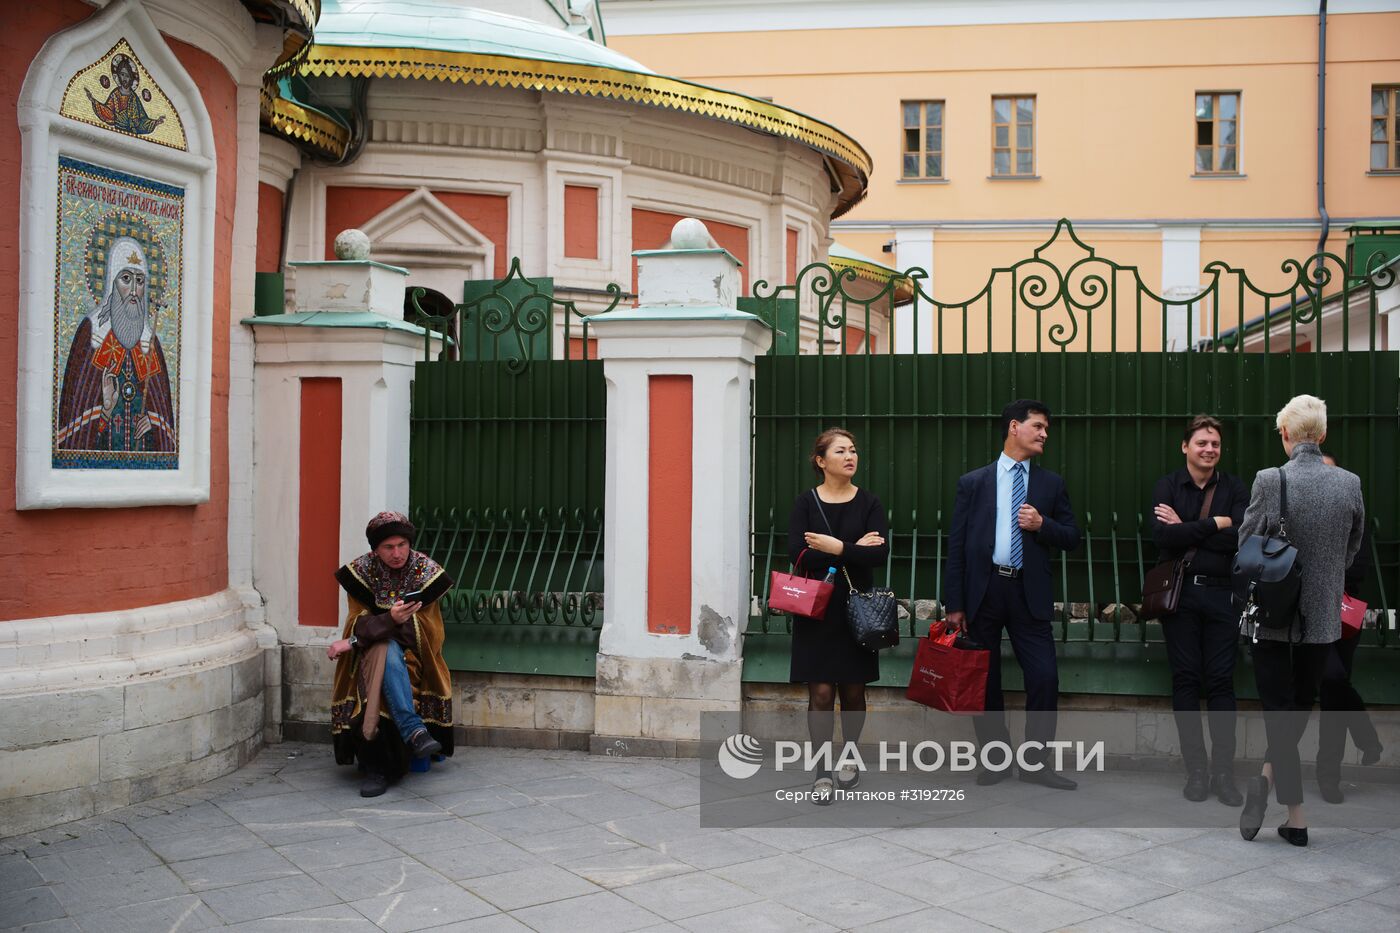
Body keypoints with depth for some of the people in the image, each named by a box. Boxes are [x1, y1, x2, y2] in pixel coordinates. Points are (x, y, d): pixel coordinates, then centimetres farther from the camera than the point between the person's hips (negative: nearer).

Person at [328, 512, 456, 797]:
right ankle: (414, 729, -43)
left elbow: (422, 629, -10)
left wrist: (356, 640, -18)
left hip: (412, 654, 0)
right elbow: (358, 622, -6)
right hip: (369, 654, 0)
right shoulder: (362, 570, -4)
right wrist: (391, 619, -30)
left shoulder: (425, 570, -6)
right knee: (388, 651, -35)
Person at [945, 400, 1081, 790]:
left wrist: (1042, 525, -10)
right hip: (983, 590, -1)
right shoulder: (973, 482, 4)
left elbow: (1072, 538, 11)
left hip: (1029, 594, 1)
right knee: (984, 681, 7)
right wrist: (955, 604, -4)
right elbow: (956, 546, 1)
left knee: (1045, 678, -5)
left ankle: (1035, 763, 11)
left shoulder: (1051, 484, 10)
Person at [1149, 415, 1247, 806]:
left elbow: (1240, 538, -11)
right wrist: (1214, 524, -11)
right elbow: (1162, 536, -13)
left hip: (1220, 593, 0)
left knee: (1221, 682, 1)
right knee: (1186, 679, 3)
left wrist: (1186, 530, -10)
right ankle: (1196, 769, 10)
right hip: (1178, 593, 0)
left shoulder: (1234, 488, 5)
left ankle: (1223, 771, 7)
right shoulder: (1167, 487, 3)